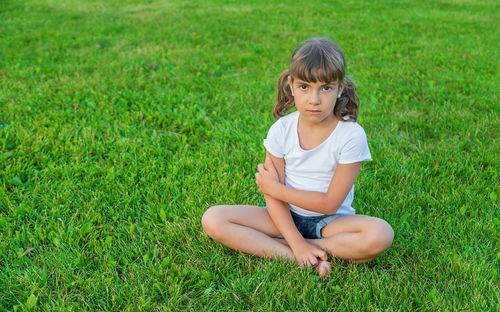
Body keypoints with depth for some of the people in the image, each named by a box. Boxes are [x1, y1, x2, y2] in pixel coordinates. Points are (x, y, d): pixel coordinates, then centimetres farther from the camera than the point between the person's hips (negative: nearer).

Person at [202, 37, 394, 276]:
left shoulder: (351, 135, -17)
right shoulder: (281, 130, -9)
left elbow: (330, 203, -16)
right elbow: (273, 197, -9)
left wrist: (275, 188, -11)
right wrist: (297, 243, -21)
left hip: (330, 220, -2)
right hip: (287, 217, 2)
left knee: (381, 235, -33)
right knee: (212, 219, -18)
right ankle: (301, 260, -24)